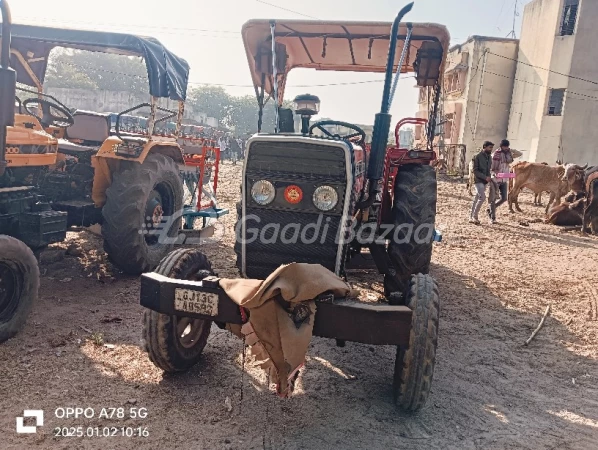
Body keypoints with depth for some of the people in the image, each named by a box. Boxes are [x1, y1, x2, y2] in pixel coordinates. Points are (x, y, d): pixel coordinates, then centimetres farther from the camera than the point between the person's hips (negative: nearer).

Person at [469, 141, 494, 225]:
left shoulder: (489, 157, 11)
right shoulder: (477, 157, -10)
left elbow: (489, 168, 19)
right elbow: (475, 170, -14)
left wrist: (489, 177, 0)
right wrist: (485, 177, -20)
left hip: (485, 181, 7)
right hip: (478, 181, -7)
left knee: (477, 199, 10)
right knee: (482, 197, -17)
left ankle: (471, 217, 15)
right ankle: (475, 216, -5)